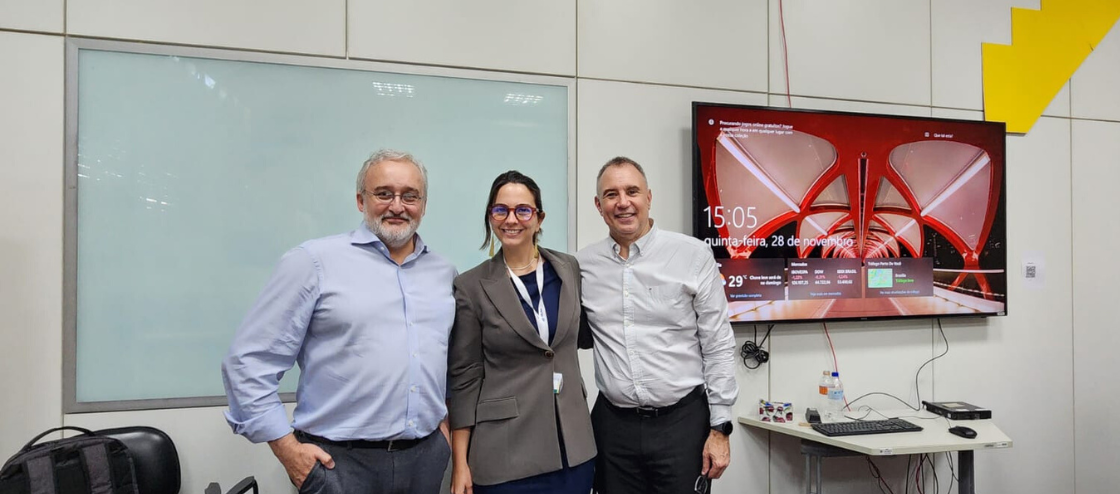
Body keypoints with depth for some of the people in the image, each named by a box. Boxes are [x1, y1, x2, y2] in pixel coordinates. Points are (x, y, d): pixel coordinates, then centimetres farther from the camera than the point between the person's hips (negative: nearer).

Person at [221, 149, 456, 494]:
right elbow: (248, 362, -7)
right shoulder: (314, 262, -7)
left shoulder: (444, 273, 9)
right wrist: (288, 450, -9)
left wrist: (444, 418, 10)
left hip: (427, 458, 5)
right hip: (339, 462, -4)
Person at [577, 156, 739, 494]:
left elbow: (718, 347, -3)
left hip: (682, 420, -2)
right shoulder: (583, 265, 2)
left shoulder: (693, 255, -5)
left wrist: (720, 429, -5)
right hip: (613, 424, 3)